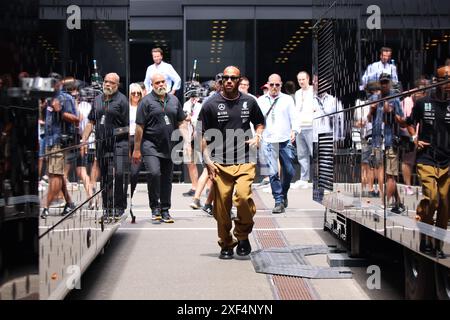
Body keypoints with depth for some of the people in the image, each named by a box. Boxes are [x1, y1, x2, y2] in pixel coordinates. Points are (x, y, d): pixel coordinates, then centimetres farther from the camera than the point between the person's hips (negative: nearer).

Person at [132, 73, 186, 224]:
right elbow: (139, 127, -5)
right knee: (154, 173, -22)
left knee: (167, 178, 8)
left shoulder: (174, 100, 12)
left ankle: (165, 211, 18)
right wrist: (137, 149, -7)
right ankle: (155, 208, -7)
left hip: (169, 147, 5)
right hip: (150, 145, -5)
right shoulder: (147, 101, -3)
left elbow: (181, 122, 19)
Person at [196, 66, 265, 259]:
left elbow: (259, 122, 28)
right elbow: (201, 134, 6)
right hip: (220, 163, 0)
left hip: (245, 161, 0)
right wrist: (207, 160, -2)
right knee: (222, 205, 0)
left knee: (243, 196, -21)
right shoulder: (211, 104, 3)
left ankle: (243, 236, 3)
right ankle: (226, 245, 17)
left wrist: (257, 137, 7)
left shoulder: (249, 102, 10)